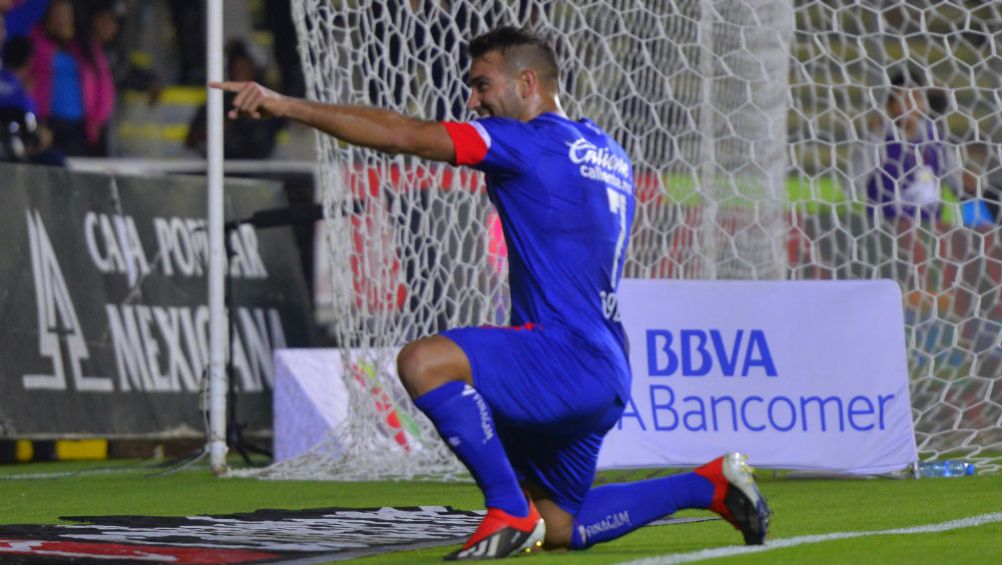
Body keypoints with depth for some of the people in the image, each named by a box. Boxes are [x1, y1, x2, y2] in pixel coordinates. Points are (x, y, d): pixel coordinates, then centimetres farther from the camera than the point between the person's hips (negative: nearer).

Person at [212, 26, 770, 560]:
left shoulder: (532, 141, -9)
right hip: (606, 377, 10)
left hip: (568, 358, -10)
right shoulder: (607, 154, 18)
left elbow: (402, 134, -15)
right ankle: (712, 484, 24)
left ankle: (510, 512, -21)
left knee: (424, 362, -26)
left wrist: (285, 105, -13)